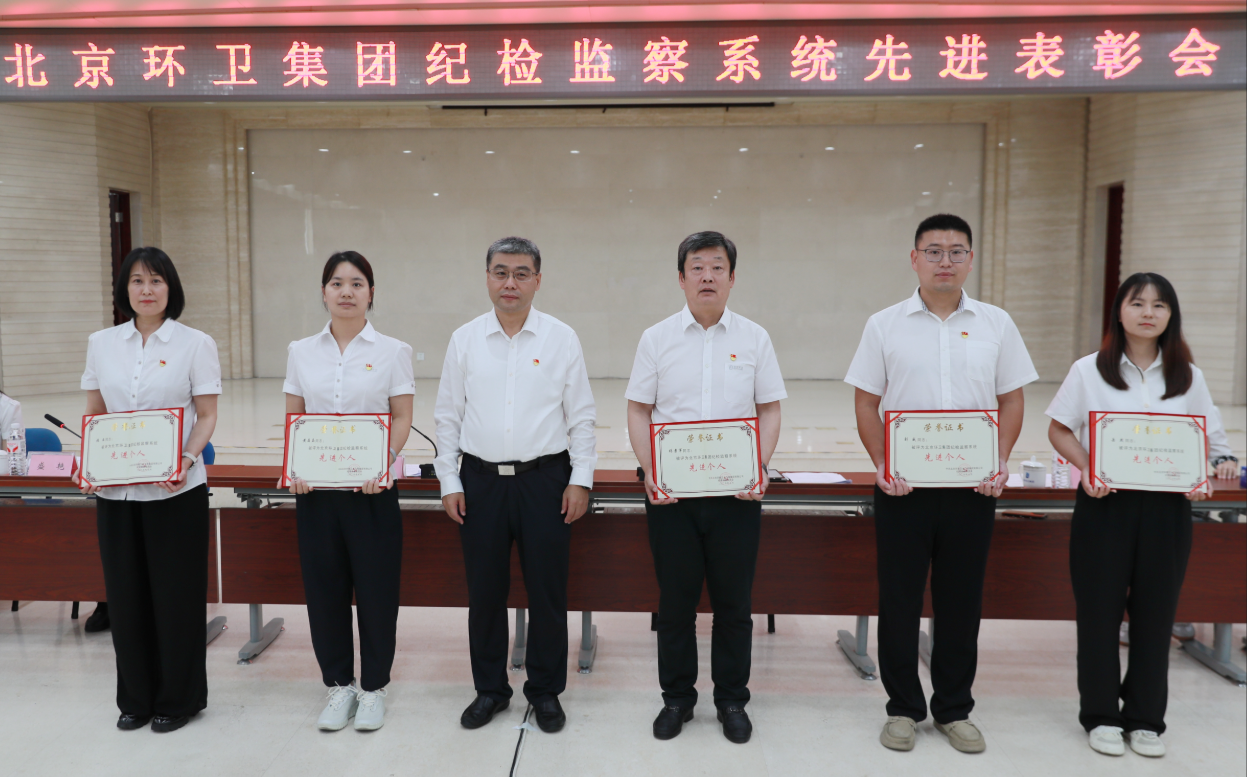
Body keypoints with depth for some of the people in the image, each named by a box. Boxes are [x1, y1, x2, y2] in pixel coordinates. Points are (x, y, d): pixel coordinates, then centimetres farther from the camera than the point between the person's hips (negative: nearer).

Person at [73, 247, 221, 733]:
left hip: (175, 489, -3)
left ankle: (178, 699, 21)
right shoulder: (101, 344, 9)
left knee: (176, 595, 4)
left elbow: (206, 416, -4)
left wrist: (187, 459, -20)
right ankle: (136, 698, 27)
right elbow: (94, 414, 13)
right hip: (115, 490, 4)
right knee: (125, 595, 10)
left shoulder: (195, 344, -2)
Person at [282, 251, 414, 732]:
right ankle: (339, 685, 26)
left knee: (376, 587, 3)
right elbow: (293, 419, 9)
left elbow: (401, 420, -3)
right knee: (324, 586, 8)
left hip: (371, 487, -2)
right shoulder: (302, 352, 8)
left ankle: (373, 687, 21)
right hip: (315, 487, 3)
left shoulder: (392, 351, 0)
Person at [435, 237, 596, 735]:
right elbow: (448, 415, 7)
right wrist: (448, 482, 2)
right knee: (485, 591, 10)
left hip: (545, 479, -1)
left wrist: (581, 480, -3)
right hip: (480, 481, 2)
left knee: (547, 591, 5)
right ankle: (490, 689, 28)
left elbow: (581, 417, 2)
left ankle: (546, 691, 24)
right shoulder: (464, 339, 4)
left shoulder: (562, 338, 0)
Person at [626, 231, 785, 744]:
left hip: (737, 490, 0)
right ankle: (677, 697, 25)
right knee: (675, 599, 9)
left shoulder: (754, 338, 4)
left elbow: (769, 410, 6)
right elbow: (638, 410, 4)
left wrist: (762, 467, -9)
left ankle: (732, 700, 25)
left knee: (734, 600, 8)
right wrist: (649, 469, -9)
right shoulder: (657, 338, 4)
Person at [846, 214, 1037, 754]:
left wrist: (1000, 461, -5)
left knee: (961, 601, 10)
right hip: (902, 486, -1)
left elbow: (1011, 399, 8)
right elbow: (865, 402, 2)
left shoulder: (995, 324, 6)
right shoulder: (885, 325, 2)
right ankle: (903, 708, 22)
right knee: (899, 599, 6)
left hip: (972, 486, 1)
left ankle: (954, 709, 26)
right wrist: (880, 465, -10)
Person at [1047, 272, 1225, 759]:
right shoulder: (1089, 370, 1)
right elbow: (1059, 430, 2)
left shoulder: (1188, 377, 8)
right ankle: (1101, 715, 19)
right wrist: (1087, 469, -15)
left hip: (1167, 506, 2)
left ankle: (1145, 719, 22)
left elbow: (1208, 441, 11)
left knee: (1155, 612, 7)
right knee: (1100, 609, 4)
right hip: (1104, 503, -2)